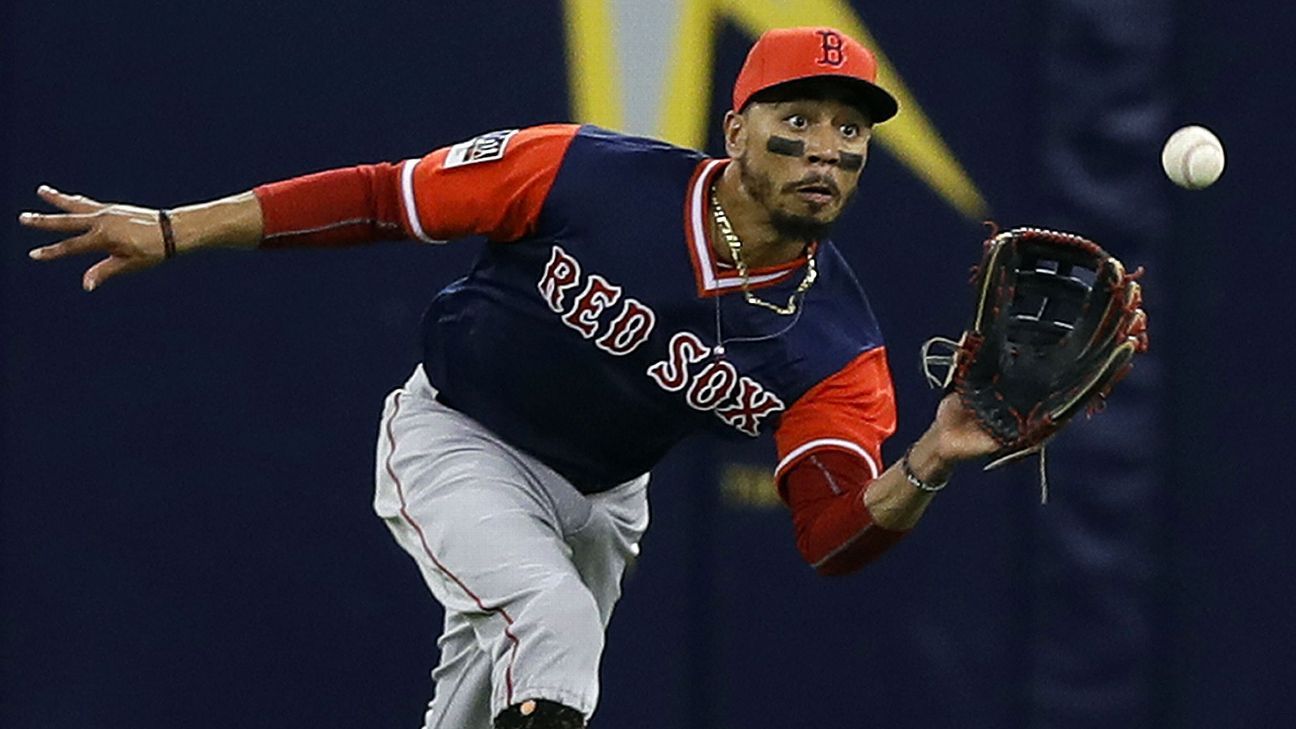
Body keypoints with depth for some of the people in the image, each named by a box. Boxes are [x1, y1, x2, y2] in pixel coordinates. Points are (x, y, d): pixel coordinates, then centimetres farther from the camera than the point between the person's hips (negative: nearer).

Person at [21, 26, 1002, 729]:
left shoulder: (836, 342, -19)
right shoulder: (588, 176, -26)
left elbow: (836, 537, -25)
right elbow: (386, 198, -17)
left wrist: (928, 467, -47)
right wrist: (174, 231, -18)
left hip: (599, 495, 5)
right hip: (457, 442, -5)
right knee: (553, 621, -28)